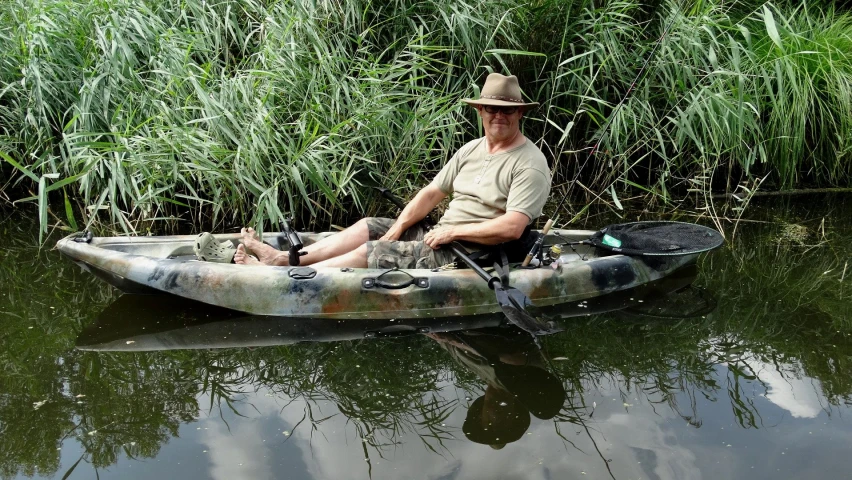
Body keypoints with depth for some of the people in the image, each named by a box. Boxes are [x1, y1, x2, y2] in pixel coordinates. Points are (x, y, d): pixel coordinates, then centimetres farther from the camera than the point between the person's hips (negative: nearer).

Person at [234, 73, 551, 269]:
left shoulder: (530, 163, -14)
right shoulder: (471, 150, 12)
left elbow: (512, 228, -24)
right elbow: (432, 193, 12)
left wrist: (452, 231, -18)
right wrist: (397, 229, -1)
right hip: (440, 237, 8)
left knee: (373, 252, -15)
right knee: (370, 227, 1)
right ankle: (282, 259, 0)